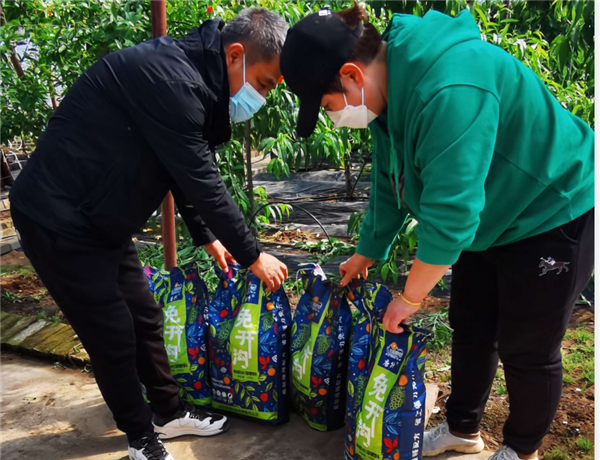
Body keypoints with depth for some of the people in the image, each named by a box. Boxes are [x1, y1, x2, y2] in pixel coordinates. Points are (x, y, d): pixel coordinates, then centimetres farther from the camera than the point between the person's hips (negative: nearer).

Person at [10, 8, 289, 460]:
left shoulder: (193, 78, 5)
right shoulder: (169, 78, -27)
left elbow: (187, 173, 14)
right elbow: (202, 182, -24)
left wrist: (208, 237, 18)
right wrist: (252, 256, -12)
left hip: (102, 221, 9)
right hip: (60, 222, -9)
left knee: (146, 319, 15)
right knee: (114, 336, 2)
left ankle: (169, 413, 34)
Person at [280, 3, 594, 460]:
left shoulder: (447, 92, -36)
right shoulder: (393, 86, -5)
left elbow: (449, 213, -33)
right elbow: (389, 182, 7)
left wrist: (409, 299, -20)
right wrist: (367, 253, 15)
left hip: (554, 214, -8)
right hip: (491, 215, 9)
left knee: (526, 349, 5)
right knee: (469, 328, 16)